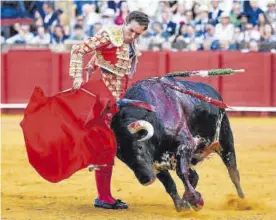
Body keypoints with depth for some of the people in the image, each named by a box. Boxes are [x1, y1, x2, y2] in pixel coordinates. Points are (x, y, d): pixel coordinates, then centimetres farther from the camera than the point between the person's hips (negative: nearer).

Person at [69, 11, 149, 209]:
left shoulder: (131, 46, 12)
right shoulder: (110, 35, -13)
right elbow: (78, 50, -18)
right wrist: (78, 77, -26)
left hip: (117, 101, 9)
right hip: (105, 98, -9)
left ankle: (105, 196, 20)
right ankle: (104, 197, -4)